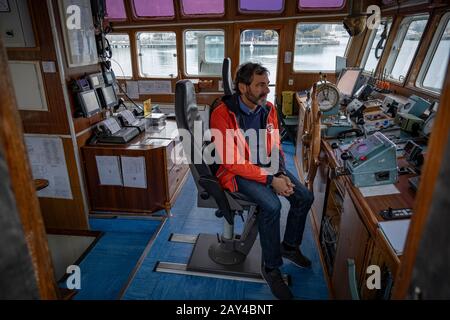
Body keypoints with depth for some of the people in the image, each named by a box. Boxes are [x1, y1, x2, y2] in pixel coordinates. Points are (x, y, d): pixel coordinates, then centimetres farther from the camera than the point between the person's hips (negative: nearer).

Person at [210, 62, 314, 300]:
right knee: (272, 205, -28)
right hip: (237, 171, -6)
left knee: (305, 197, -6)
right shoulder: (222, 114, -20)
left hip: (267, 166, 6)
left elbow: (275, 147, 7)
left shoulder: (268, 109, -1)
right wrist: (270, 180, -26)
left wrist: (281, 174, -12)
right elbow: (232, 162, -23)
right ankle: (270, 267, -5)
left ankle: (290, 245, 20)